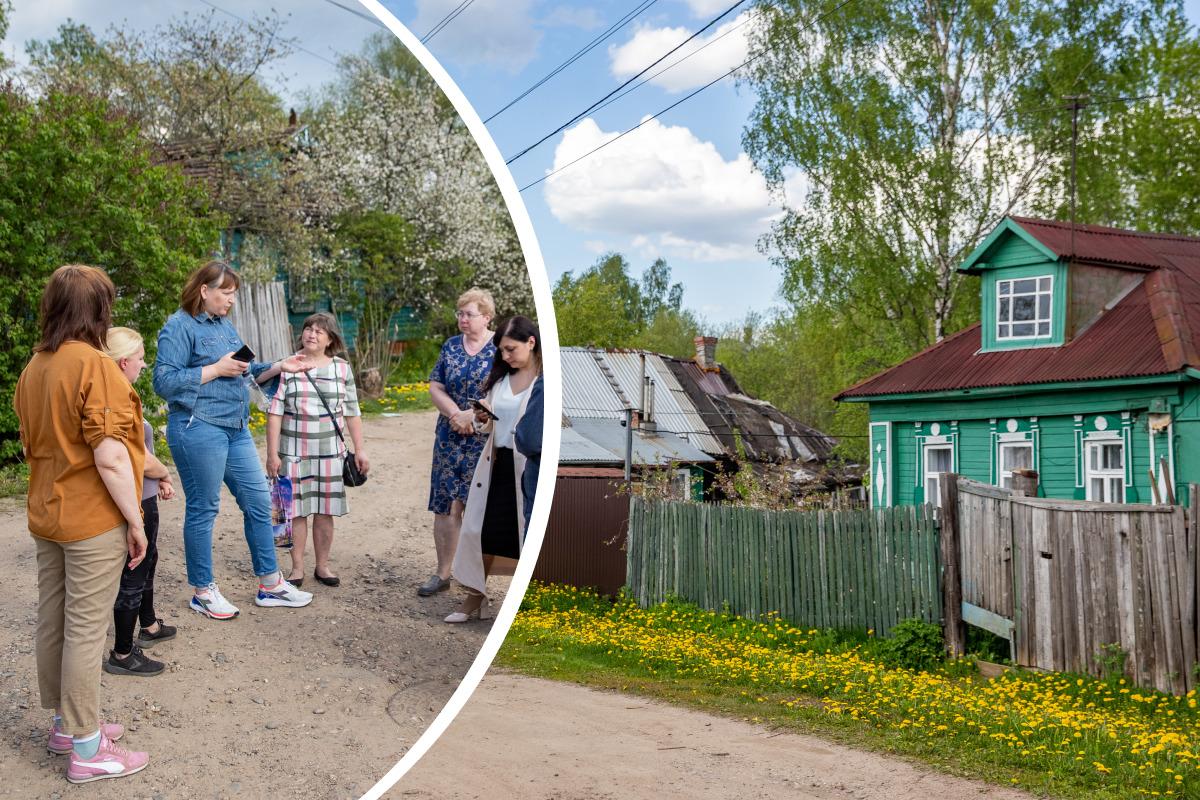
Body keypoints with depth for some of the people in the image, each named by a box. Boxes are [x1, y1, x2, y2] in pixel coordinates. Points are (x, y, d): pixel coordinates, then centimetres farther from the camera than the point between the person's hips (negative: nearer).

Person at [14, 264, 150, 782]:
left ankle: (65, 724, 32)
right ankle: (86, 750, 9)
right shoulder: (94, 365, -18)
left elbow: (30, 446, 15)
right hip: (93, 521, -8)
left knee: (52, 622, 16)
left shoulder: (33, 367, 7)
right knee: (86, 631, -1)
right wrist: (135, 521, -15)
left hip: (47, 516, 8)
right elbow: (109, 457, -22)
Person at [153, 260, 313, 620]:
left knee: (258, 500, 9)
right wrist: (215, 369, -18)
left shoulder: (225, 325, 14)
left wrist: (279, 367, 8)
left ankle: (270, 584, 19)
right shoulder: (180, 327, -10)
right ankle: (203, 591, 17)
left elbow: (244, 373, 21)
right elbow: (164, 381, -18)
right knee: (203, 509, 3)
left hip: (236, 429, 8)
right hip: (198, 429, -8)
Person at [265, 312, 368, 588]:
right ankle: (297, 568, 14)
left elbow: (352, 413, 8)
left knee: (325, 511, 7)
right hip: (293, 453, -1)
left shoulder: (342, 369, 5)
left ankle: (322, 566, 19)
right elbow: (274, 413, -3)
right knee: (296, 511, 3)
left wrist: (360, 449, 5)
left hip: (330, 452, 2)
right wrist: (272, 454, -7)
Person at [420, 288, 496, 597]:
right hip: (450, 440, 4)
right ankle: (442, 573, 14)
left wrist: (472, 416, -17)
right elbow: (435, 387, 5)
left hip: (488, 440, -4)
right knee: (445, 506, 4)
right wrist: (455, 413, -12)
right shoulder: (451, 346, 9)